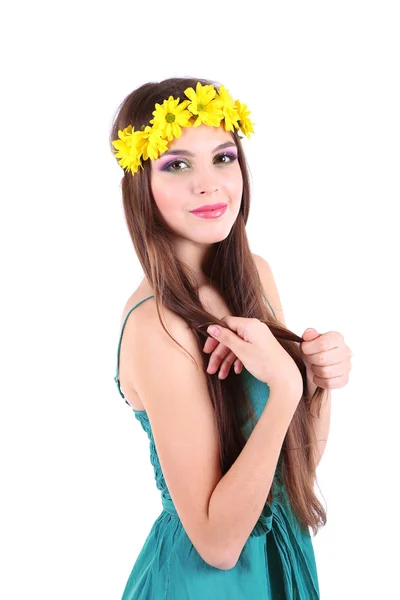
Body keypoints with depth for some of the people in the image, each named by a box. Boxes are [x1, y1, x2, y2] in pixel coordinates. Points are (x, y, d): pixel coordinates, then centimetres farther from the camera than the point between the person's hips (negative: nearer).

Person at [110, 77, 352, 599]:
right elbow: (218, 542, -24)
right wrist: (284, 387, -31)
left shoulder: (254, 273, -6)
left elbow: (302, 461, 2)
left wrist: (321, 375, -17)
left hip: (285, 549, 7)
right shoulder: (156, 326, -27)